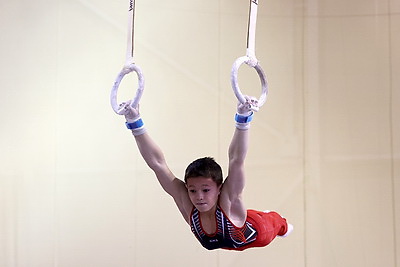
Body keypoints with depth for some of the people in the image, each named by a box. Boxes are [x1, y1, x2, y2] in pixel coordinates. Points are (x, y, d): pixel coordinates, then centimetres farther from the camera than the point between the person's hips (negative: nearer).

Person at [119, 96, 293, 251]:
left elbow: (236, 160, -60)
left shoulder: (228, 202, -45)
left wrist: (243, 118, -75)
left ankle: (282, 224, 64)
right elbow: (157, 163, -48)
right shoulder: (187, 204, -38)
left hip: (256, 234, -2)